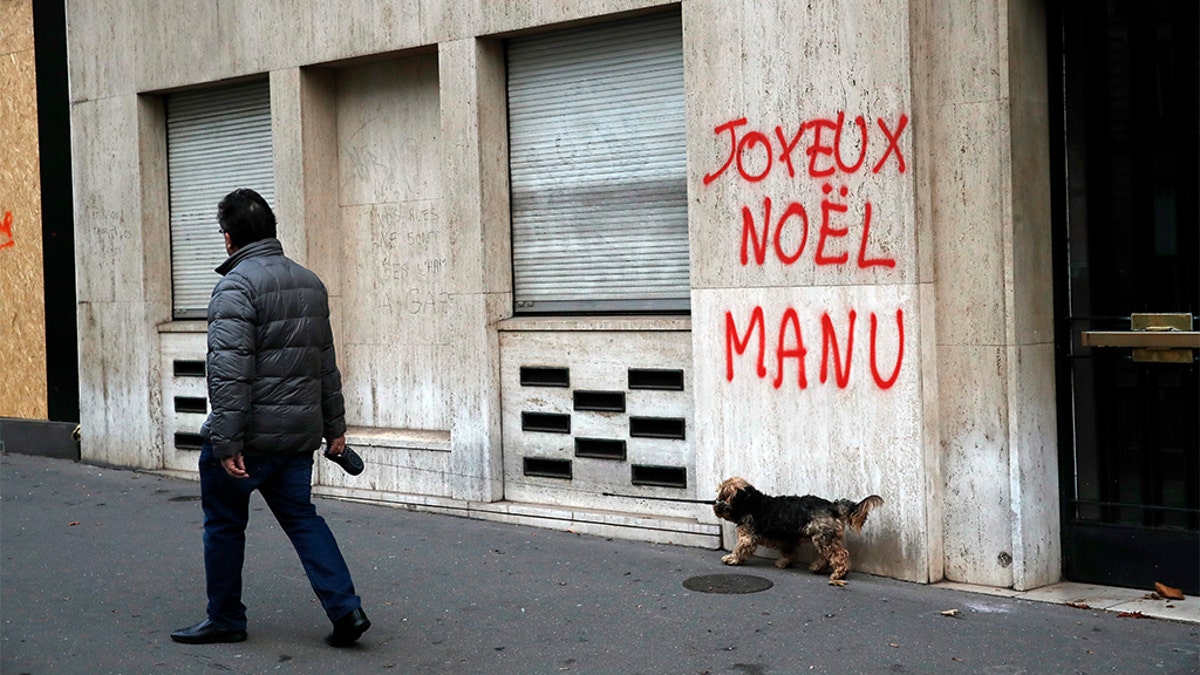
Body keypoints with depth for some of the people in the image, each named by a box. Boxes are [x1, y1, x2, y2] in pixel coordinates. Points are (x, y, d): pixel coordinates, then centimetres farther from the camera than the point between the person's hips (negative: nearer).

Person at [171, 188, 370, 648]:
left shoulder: (237, 286, -14)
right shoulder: (310, 283, 12)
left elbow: (229, 373, -22)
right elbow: (327, 365, 17)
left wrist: (227, 444, -22)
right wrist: (334, 427, 23)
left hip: (249, 436, -7)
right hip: (299, 435, 7)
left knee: (224, 524, 9)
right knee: (302, 519, 13)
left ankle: (225, 619, 20)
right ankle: (345, 609, 2)